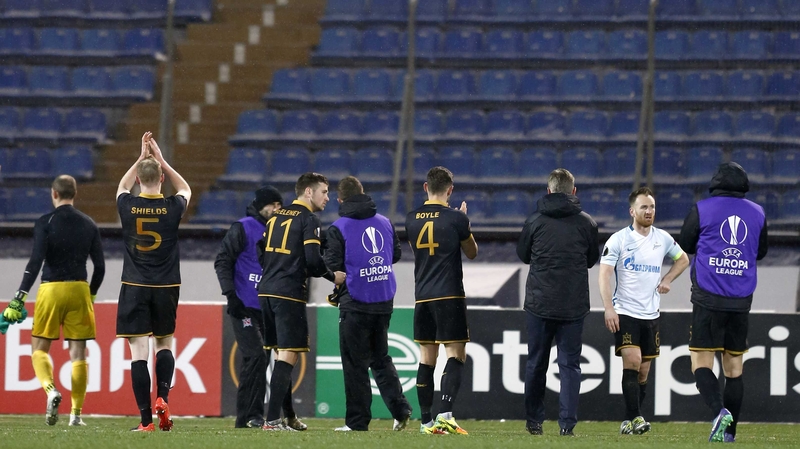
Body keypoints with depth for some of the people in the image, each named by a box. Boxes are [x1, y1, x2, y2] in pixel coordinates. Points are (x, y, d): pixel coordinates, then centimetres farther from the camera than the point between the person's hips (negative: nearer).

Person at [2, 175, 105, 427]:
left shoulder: (45, 223, -4)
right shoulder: (89, 225, 8)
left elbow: (35, 261, -13)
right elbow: (99, 266, 9)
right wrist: (91, 296, 24)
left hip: (51, 290, -3)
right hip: (79, 290, 3)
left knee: (39, 348, 8)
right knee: (78, 352, 6)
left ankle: (51, 390, -20)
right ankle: (76, 413, 4)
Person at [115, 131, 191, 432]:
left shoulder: (128, 207, -5)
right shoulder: (172, 208, -6)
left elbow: (123, 186, 21)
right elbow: (185, 189, 19)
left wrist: (142, 158, 22)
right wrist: (161, 160, 18)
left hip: (134, 288, -1)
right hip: (166, 288, 1)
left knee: (139, 352, -4)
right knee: (164, 344, 19)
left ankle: (146, 420, -9)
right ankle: (163, 398, -4)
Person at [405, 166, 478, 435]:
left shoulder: (412, 219, 6)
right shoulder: (455, 218, -8)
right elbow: (472, 252, 6)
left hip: (422, 296, 5)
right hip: (450, 296, -5)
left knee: (427, 357, 9)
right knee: (456, 354, -4)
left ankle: (427, 421, 8)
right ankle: (445, 414, -20)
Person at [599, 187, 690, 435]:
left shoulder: (663, 239, 7)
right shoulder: (618, 240, -6)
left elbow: (683, 259, 25)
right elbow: (604, 275, -10)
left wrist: (667, 280, 8)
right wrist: (609, 308, -21)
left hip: (651, 314, 5)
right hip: (625, 312, -5)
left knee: (643, 371, 6)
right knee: (632, 360, -20)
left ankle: (629, 422, 15)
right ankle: (635, 417, -21)